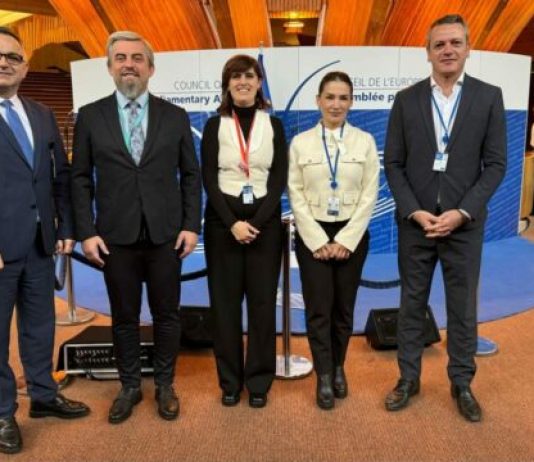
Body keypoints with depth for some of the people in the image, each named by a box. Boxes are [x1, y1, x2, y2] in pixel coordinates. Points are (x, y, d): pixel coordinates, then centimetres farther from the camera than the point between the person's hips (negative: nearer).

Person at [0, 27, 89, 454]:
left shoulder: (42, 115, 12)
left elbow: (61, 174, 13)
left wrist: (65, 227, 7)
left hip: (40, 240, 5)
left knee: (40, 324, 16)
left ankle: (43, 395, 33)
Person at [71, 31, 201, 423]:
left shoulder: (175, 117, 4)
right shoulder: (90, 116, 3)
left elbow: (191, 176, 4)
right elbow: (81, 178, 3)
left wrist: (191, 226, -4)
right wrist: (86, 232, -4)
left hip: (166, 235, 0)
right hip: (115, 236, 0)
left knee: (167, 314, 9)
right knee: (124, 317, 11)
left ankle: (165, 385, 28)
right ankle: (130, 386, 29)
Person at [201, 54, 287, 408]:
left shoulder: (274, 125, 7)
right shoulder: (215, 125, 5)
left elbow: (280, 179, 0)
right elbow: (209, 180, -2)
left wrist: (257, 221, -12)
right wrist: (232, 222, -13)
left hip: (265, 219, 1)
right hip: (222, 220, 0)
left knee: (263, 300, 2)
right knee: (225, 300, 3)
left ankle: (259, 381, 16)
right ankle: (230, 380, 17)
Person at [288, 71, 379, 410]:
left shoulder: (365, 141, 2)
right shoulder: (301, 143, 1)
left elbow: (369, 195, -2)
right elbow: (296, 195, -3)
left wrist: (345, 239, -10)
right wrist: (318, 240, -10)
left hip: (352, 234, 1)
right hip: (312, 235, -1)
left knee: (344, 307, 10)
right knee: (318, 309, -1)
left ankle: (338, 368, 29)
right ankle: (324, 377, 13)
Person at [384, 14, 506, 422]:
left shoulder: (488, 97, 1)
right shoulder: (406, 99, 2)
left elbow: (496, 164, -2)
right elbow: (393, 164, 1)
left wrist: (462, 212, -13)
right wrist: (414, 211, -11)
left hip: (464, 223, 0)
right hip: (415, 221, 1)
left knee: (463, 308, 9)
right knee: (412, 304, 10)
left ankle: (462, 384, 27)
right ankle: (409, 379, 26)